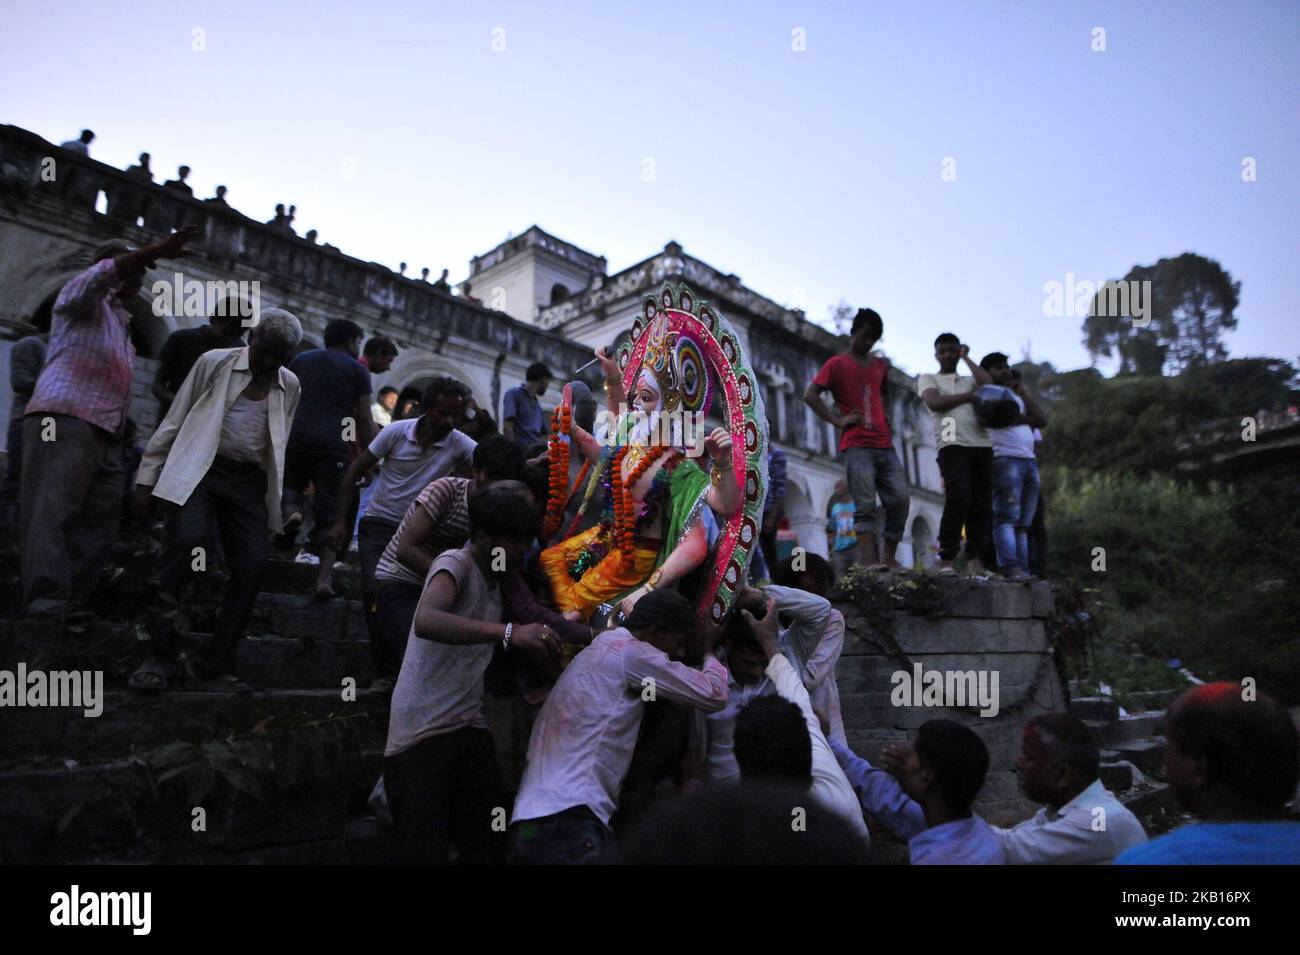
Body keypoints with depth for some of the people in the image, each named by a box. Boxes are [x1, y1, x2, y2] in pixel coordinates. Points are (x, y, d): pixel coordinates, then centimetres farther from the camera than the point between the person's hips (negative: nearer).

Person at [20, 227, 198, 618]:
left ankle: (75, 603, -1)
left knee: (99, 522, 0)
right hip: (66, 420, -9)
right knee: (53, 510, -17)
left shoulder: (120, 320, 32)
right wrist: (155, 251, -26)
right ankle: (47, 599, -26)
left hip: (107, 434, 9)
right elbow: (104, 274, -15)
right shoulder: (83, 300, 7)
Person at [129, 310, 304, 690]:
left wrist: (277, 503, 15)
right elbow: (174, 421, 4)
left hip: (250, 483, 4)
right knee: (187, 541, -27)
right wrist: (148, 476, 0)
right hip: (200, 470, -4)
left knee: (251, 566, -10)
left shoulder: (290, 386, 12)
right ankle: (160, 655, -18)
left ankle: (218, 661, 2)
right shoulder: (214, 362, 2)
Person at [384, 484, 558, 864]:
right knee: (427, 852, -7)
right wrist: (508, 632, -40)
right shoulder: (455, 564, -11)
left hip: (470, 729, 8)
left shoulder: (495, 579, 17)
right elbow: (426, 621, -31)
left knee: (490, 849, 4)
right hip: (422, 733, -8)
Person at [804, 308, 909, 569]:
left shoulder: (881, 365, 19)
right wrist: (837, 420, -11)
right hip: (857, 446, -6)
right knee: (866, 505, -11)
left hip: (885, 445, 6)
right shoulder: (837, 364, 2)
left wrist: (886, 415, 16)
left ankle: (890, 558, 8)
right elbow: (810, 395, -6)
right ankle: (870, 564, -14)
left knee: (901, 499, -2)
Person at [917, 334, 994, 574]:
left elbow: (988, 384, 5)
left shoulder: (969, 380, 28)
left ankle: (975, 562, -5)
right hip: (953, 445, -4)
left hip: (982, 445, 4)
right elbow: (935, 402, -3)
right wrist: (971, 396, -1)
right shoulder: (928, 379, 18)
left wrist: (966, 357, 16)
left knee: (982, 503, -5)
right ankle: (946, 560, -18)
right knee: (958, 498, -21)